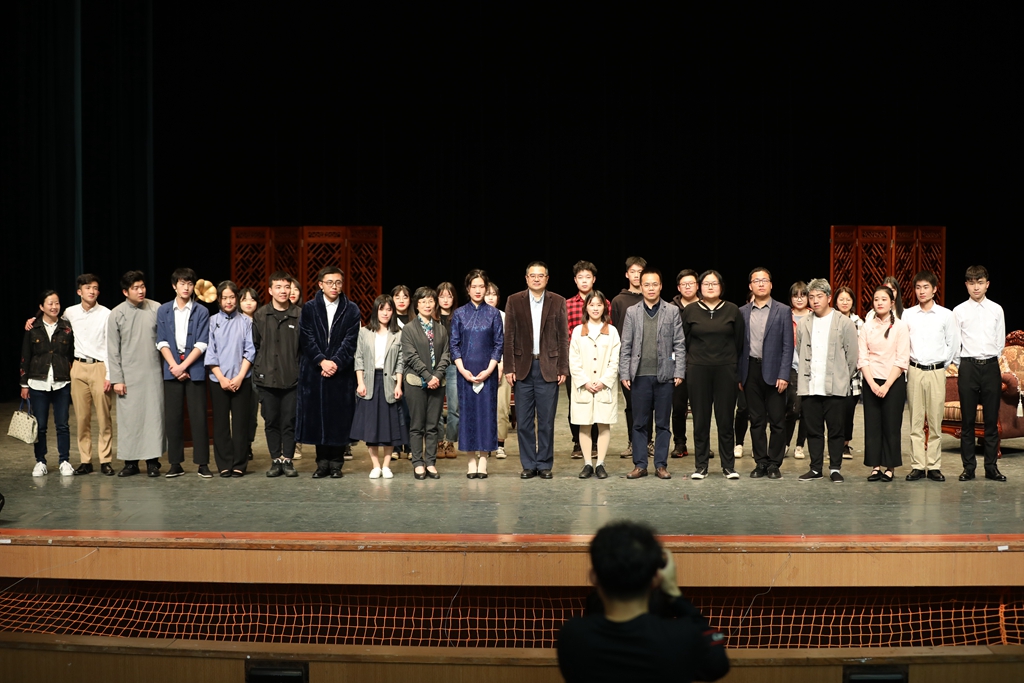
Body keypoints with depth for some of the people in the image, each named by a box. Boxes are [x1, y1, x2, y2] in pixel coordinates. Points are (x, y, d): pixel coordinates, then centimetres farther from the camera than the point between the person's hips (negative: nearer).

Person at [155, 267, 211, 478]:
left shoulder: (201, 312, 2)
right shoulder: (163, 311, 8)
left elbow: (202, 344, -3)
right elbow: (162, 342, 4)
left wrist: (183, 366, -10)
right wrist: (174, 366, -8)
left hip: (195, 370, -2)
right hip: (171, 371, 2)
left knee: (198, 417, -2)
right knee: (172, 418, 3)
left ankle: (202, 463, 4)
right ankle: (175, 463, 10)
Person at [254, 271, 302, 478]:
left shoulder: (300, 315, 0)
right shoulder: (260, 315, 5)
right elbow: (254, 345, 9)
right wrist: (257, 371, 7)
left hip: (292, 379, -1)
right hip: (267, 379, 1)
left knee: (289, 422, 2)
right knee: (271, 422, 6)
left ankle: (288, 460, 12)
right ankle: (276, 460, 15)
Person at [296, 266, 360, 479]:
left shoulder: (351, 310, 5)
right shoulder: (309, 308, 6)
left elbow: (350, 341, -2)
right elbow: (306, 339, -1)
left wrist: (336, 362, -14)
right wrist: (321, 361, -13)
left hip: (342, 372, 0)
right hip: (314, 372, 1)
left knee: (340, 418, 0)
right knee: (317, 417, 2)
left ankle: (336, 463, 8)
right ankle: (322, 463, 10)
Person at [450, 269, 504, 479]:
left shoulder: (493, 314, 4)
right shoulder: (459, 314, 5)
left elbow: (499, 343, 1)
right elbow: (453, 344, 4)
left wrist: (489, 370, -9)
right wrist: (462, 370, -8)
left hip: (487, 372, 0)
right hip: (465, 372, 1)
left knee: (486, 411, -1)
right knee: (468, 411, 1)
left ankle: (483, 461, 4)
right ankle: (472, 460, 8)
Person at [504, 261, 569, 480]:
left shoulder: (558, 302, 4)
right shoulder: (514, 301, 4)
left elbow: (563, 338, 4)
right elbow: (509, 338, 3)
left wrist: (563, 369, -1)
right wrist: (509, 368, -3)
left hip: (548, 368, 0)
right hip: (523, 367, 0)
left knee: (546, 421, 3)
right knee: (524, 421, 4)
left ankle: (544, 464, 13)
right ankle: (528, 465, 13)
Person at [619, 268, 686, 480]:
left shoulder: (672, 311, 4)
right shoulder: (632, 312, 7)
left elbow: (679, 345, 2)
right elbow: (625, 346, 5)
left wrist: (679, 372, -5)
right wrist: (624, 374, -2)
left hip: (664, 375, -1)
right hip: (640, 375, 1)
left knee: (663, 423, 5)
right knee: (640, 423, 5)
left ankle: (661, 465, 11)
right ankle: (640, 465, 11)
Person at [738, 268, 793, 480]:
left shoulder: (782, 311, 2)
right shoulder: (743, 312, 9)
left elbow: (787, 345, -2)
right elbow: (739, 346, 9)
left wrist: (784, 375, -10)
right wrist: (738, 376, 3)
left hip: (773, 371, -2)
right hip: (751, 371, 2)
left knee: (777, 421, 0)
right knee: (756, 421, 7)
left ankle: (774, 464, 9)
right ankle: (760, 463, 14)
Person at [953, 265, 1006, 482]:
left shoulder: (996, 310, 6)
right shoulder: (959, 311, 2)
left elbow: (1000, 342, 10)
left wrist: (990, 362, 7)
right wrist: (963, 367, 5)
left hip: (991, 367, 1)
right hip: (968, 367, -1)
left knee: (992, 419, 4)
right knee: (967, 420, 2)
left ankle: (991, 467, 10)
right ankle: (968, 467, 7)